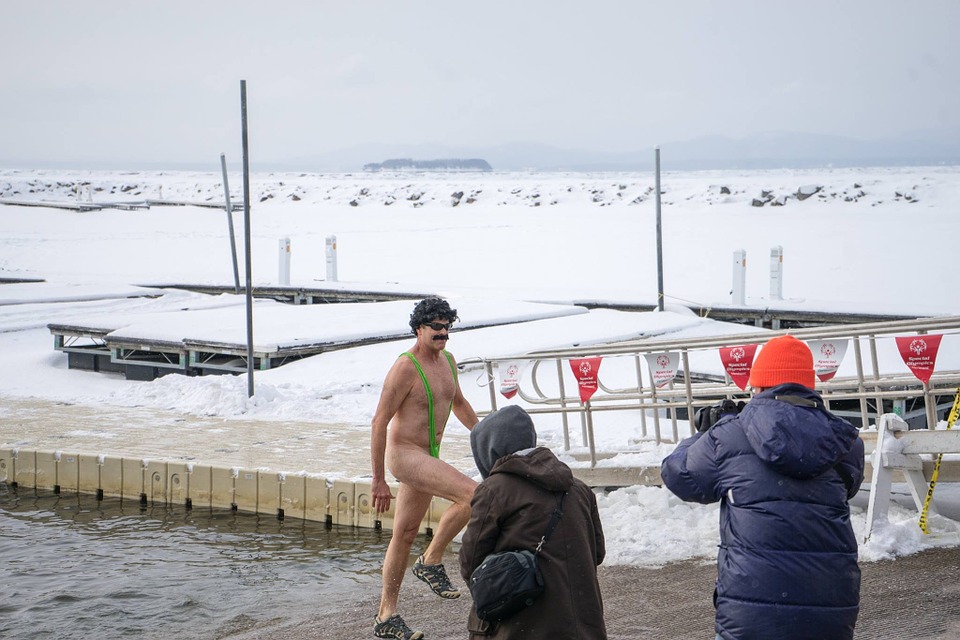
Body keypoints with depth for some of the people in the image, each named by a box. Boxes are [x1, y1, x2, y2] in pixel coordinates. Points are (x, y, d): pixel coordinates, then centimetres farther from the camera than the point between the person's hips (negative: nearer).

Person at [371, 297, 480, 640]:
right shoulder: (405, 368, -17)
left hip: (427, 457, 9)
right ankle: (431, 561, -7)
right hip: (405, 454, -9)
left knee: (405, 535, 13)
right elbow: (380, 421, -16)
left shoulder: (447, 361, 8)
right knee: (472, 495, -23)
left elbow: (458, 402, 27)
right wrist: (378, 480, -16)